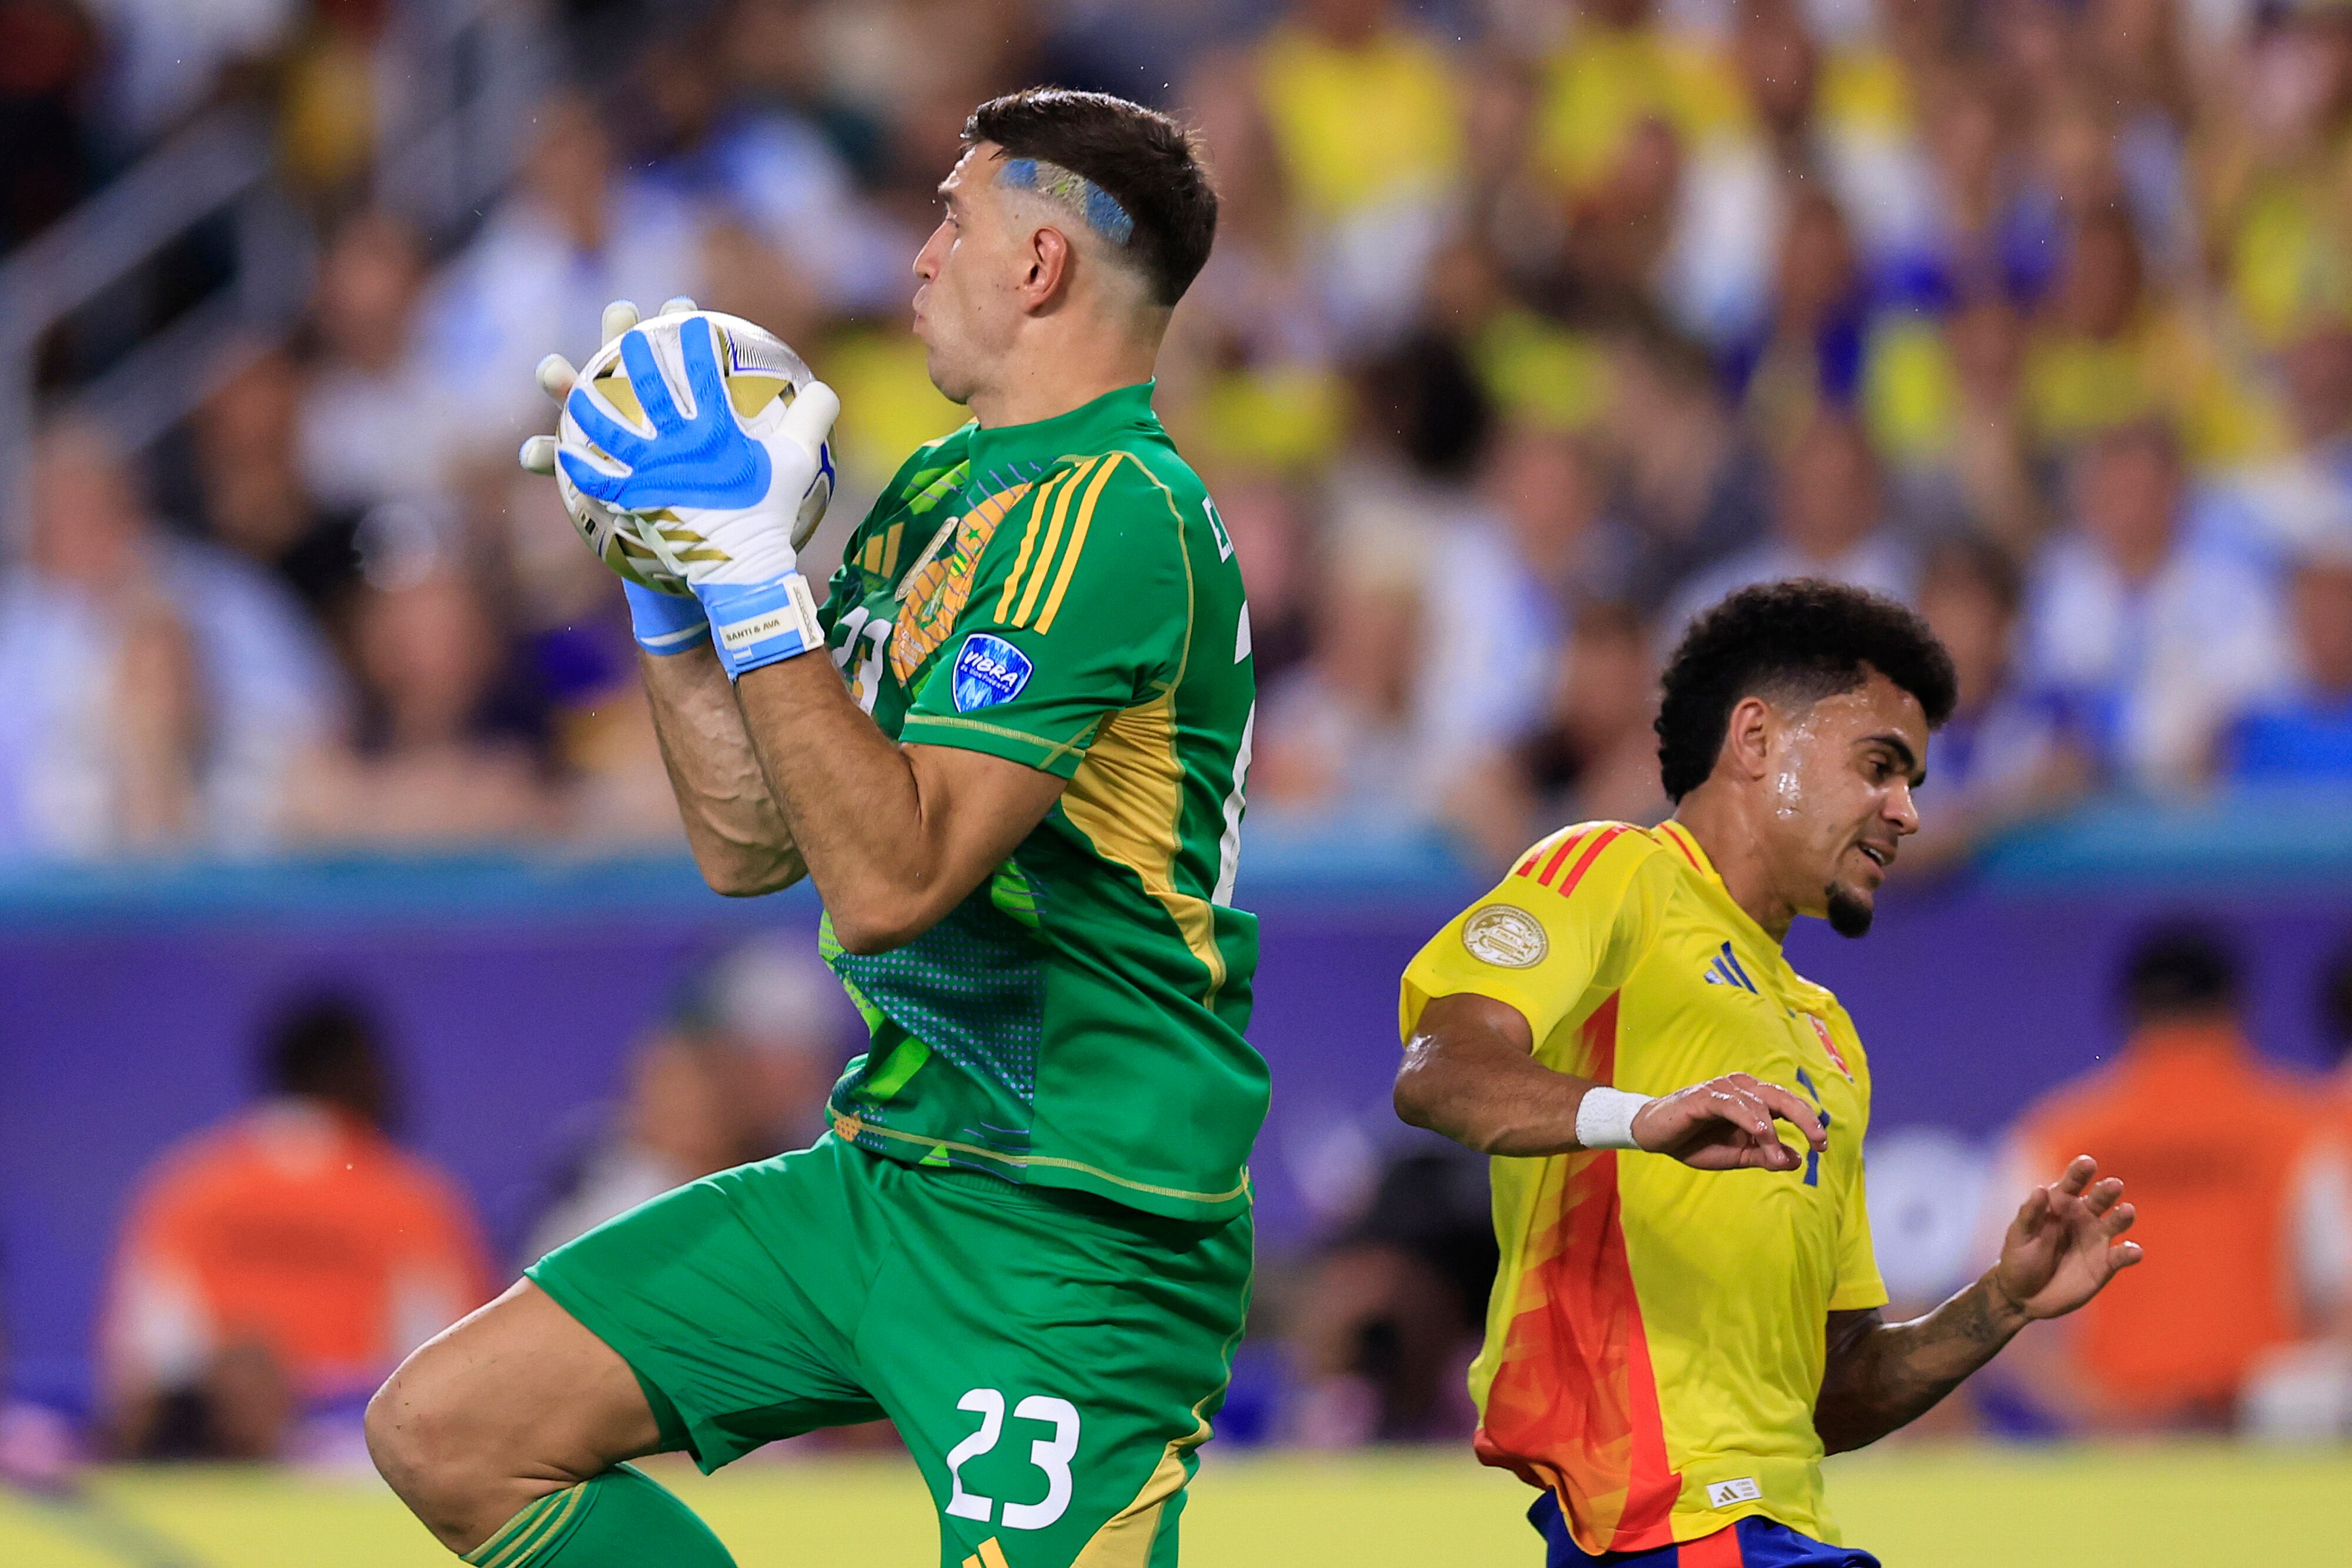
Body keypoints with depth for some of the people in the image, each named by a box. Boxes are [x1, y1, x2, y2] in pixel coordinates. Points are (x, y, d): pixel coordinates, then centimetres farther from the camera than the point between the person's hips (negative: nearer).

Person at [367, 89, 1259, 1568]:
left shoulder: (1111, 518, -17)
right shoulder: (937, 493, 13)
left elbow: (890, 877, -25)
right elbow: (751, 840, 16)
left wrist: (750, 569, -23)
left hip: (1070, 1231, -9)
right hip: (883, 1172, 9)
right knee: (447, 1428, 3)